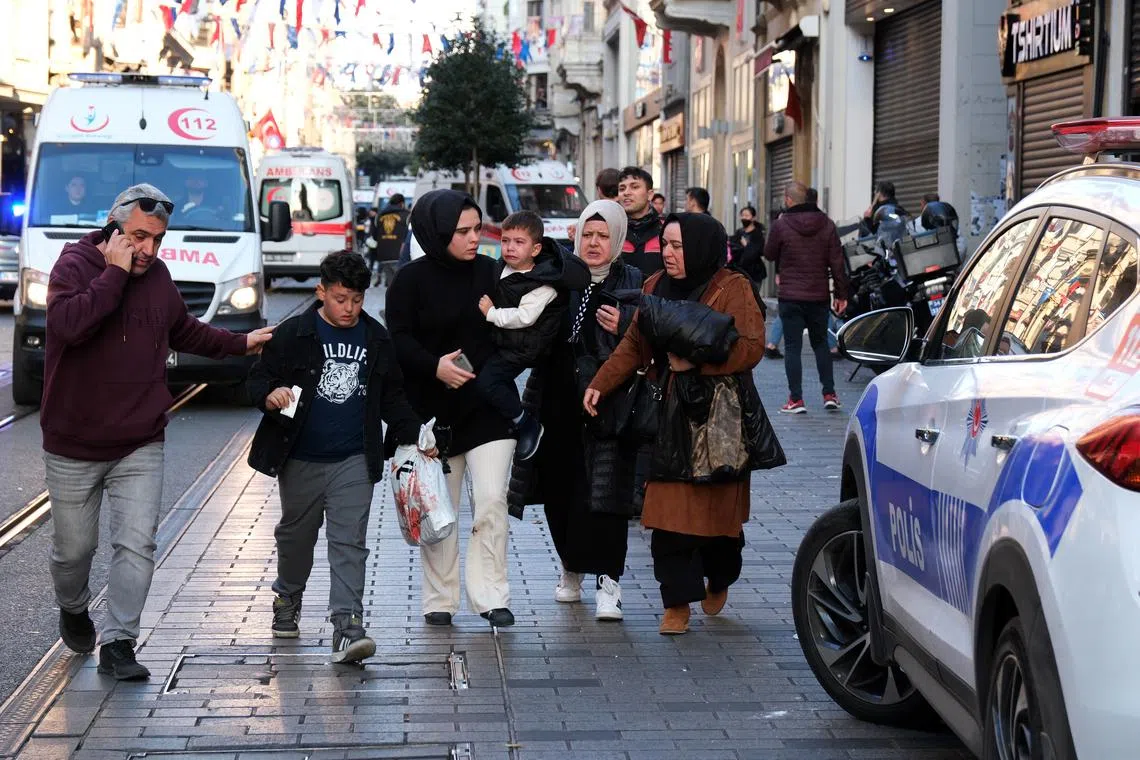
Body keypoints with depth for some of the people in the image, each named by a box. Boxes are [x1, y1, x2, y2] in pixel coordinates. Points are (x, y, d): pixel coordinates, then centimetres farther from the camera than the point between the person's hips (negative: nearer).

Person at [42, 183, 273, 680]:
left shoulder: (158, 276, 6)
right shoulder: (75, 265, -12)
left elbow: (184, 332, 24)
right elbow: (69, 323, -32)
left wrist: (241, 344, 20)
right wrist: (115, 273, -27)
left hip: (140, 447, 4)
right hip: (73, 447, -3)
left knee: (137, 545, -7)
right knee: (75, 548, 10)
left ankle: (117, 643, 1)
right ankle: (73, 609, 41)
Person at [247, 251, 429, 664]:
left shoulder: (377, 340, 5)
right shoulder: (292, 334, -5)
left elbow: (392, 397, 14)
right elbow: (259, 378, -3)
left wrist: (414, 434, 5)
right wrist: (269, 395, -25)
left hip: (354, 460, 1)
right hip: (300, 460, 0)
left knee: (349, 543, -8)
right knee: (296, 534, 17)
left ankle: (347, 626, -14)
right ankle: (287, 599, 41)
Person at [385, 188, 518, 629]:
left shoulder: (491, 273, 5)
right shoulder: (411, 280, -3)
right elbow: (398, 341, -9)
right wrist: (434, 366, -23)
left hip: (489, 408, 1)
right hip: (434, 411, -1)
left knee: (492, 501, -8)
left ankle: (491, 597, -2)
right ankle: (439, 600, 18)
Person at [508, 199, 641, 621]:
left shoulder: (635, 285, 1)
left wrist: (625, 328, -17)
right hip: (559, 404, 4)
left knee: (604, 492, -8)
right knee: (560, 489, 9)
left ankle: (607, 582, -4)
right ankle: (571, 567, 28)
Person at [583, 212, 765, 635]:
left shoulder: (732, 289, -8)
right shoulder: (656, 287, 9)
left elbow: (751, 347, -16)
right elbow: (635, 345, 11)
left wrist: (695, 361, -22)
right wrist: (600, 385, 0)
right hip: (669, 414, 4)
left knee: (718, 506, 6)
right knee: (669, 511, -3)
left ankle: (719, 580, 34)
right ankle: (677, 603, 4)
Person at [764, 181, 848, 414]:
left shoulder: (781, 225, -9)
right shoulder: (826, 224, 1)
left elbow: (769, 254, 5)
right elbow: (836, 262, 1)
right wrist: (841, 294, 7)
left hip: (790, 297, -3)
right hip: (819, 296, 3)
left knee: (793, 347, 2)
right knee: (821, 343, 17)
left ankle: (796, 399, -1)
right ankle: (829, 394, 12)